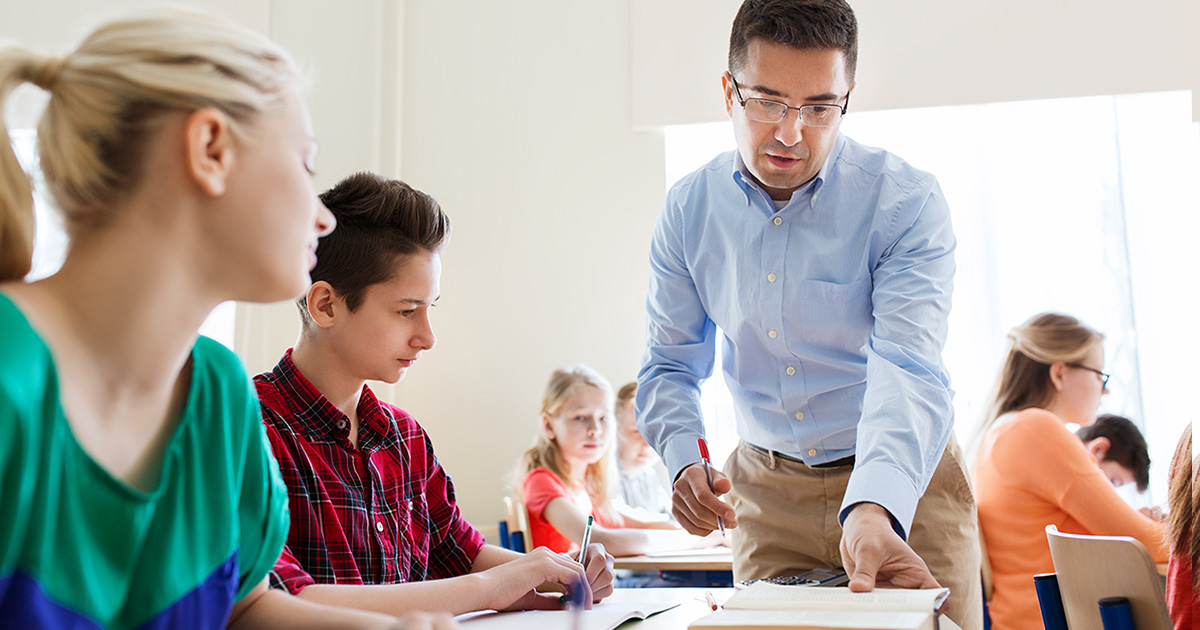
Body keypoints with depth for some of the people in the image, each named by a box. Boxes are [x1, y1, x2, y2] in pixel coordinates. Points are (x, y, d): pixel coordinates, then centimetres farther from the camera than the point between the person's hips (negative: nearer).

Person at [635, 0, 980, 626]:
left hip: (901, 482, -2)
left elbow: (907, 370, -30)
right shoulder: (688, 210, -5)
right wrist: (684, 463, -18)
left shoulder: (906, 201, -17)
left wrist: (874, 508, -47)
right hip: (765, 486, 3)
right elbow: (670, 366, 2)